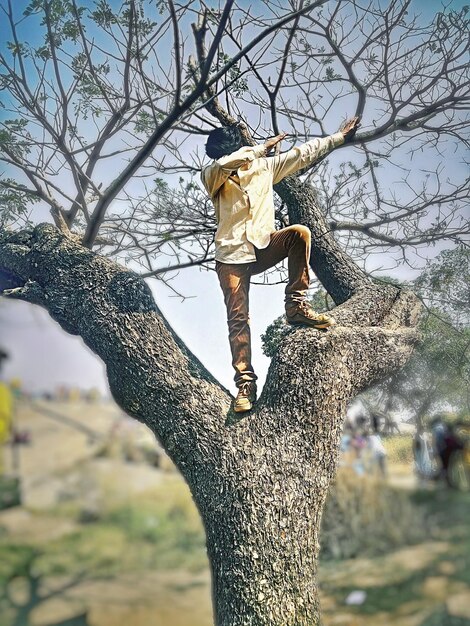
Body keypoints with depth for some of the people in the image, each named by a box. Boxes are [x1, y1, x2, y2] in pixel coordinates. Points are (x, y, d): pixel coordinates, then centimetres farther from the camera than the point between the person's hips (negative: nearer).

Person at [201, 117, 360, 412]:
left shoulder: (264, 166, 7)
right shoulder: (211, 175, -3)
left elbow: (303, 154, 10)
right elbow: (225, 164, -26)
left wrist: (341, 136, 11)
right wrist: (262, 147, -16)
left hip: (263, 247, 3)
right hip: (232, 256, -2)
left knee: (300, 232, -26)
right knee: (238, 318, -10)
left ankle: (297, 305, -18)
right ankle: (246, 382, -4)